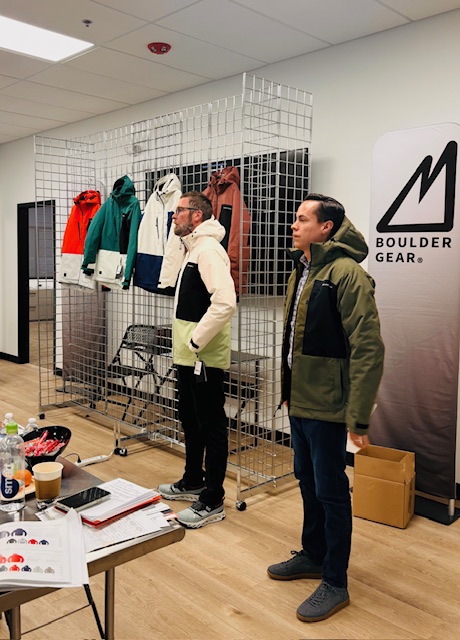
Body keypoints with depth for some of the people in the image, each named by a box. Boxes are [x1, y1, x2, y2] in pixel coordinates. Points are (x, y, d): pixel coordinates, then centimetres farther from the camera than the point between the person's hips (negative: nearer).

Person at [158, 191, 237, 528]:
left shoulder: (208, 249, -15)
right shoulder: (193, 250, 17)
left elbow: (225, 302, -28)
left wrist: (196, 341, -22)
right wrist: (186, 343, 12)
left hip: (204, 358, -11)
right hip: (187, 357, 11)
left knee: (212, 425, 0)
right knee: (191, 420, 21)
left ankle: (212, 501, 11)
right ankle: (193, 481, 37)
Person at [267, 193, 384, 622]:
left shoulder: (345, 273, -17)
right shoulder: (300, 271, 10)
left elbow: (367, 348, -21)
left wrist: (358, 417, -21)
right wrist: (287, 388, 16)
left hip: (326, 406, -8)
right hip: (298, 401, 8)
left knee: (330, 491, 4)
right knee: (307, 482, 20)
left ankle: (335, 583, 21)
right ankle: (313, 555, 40)